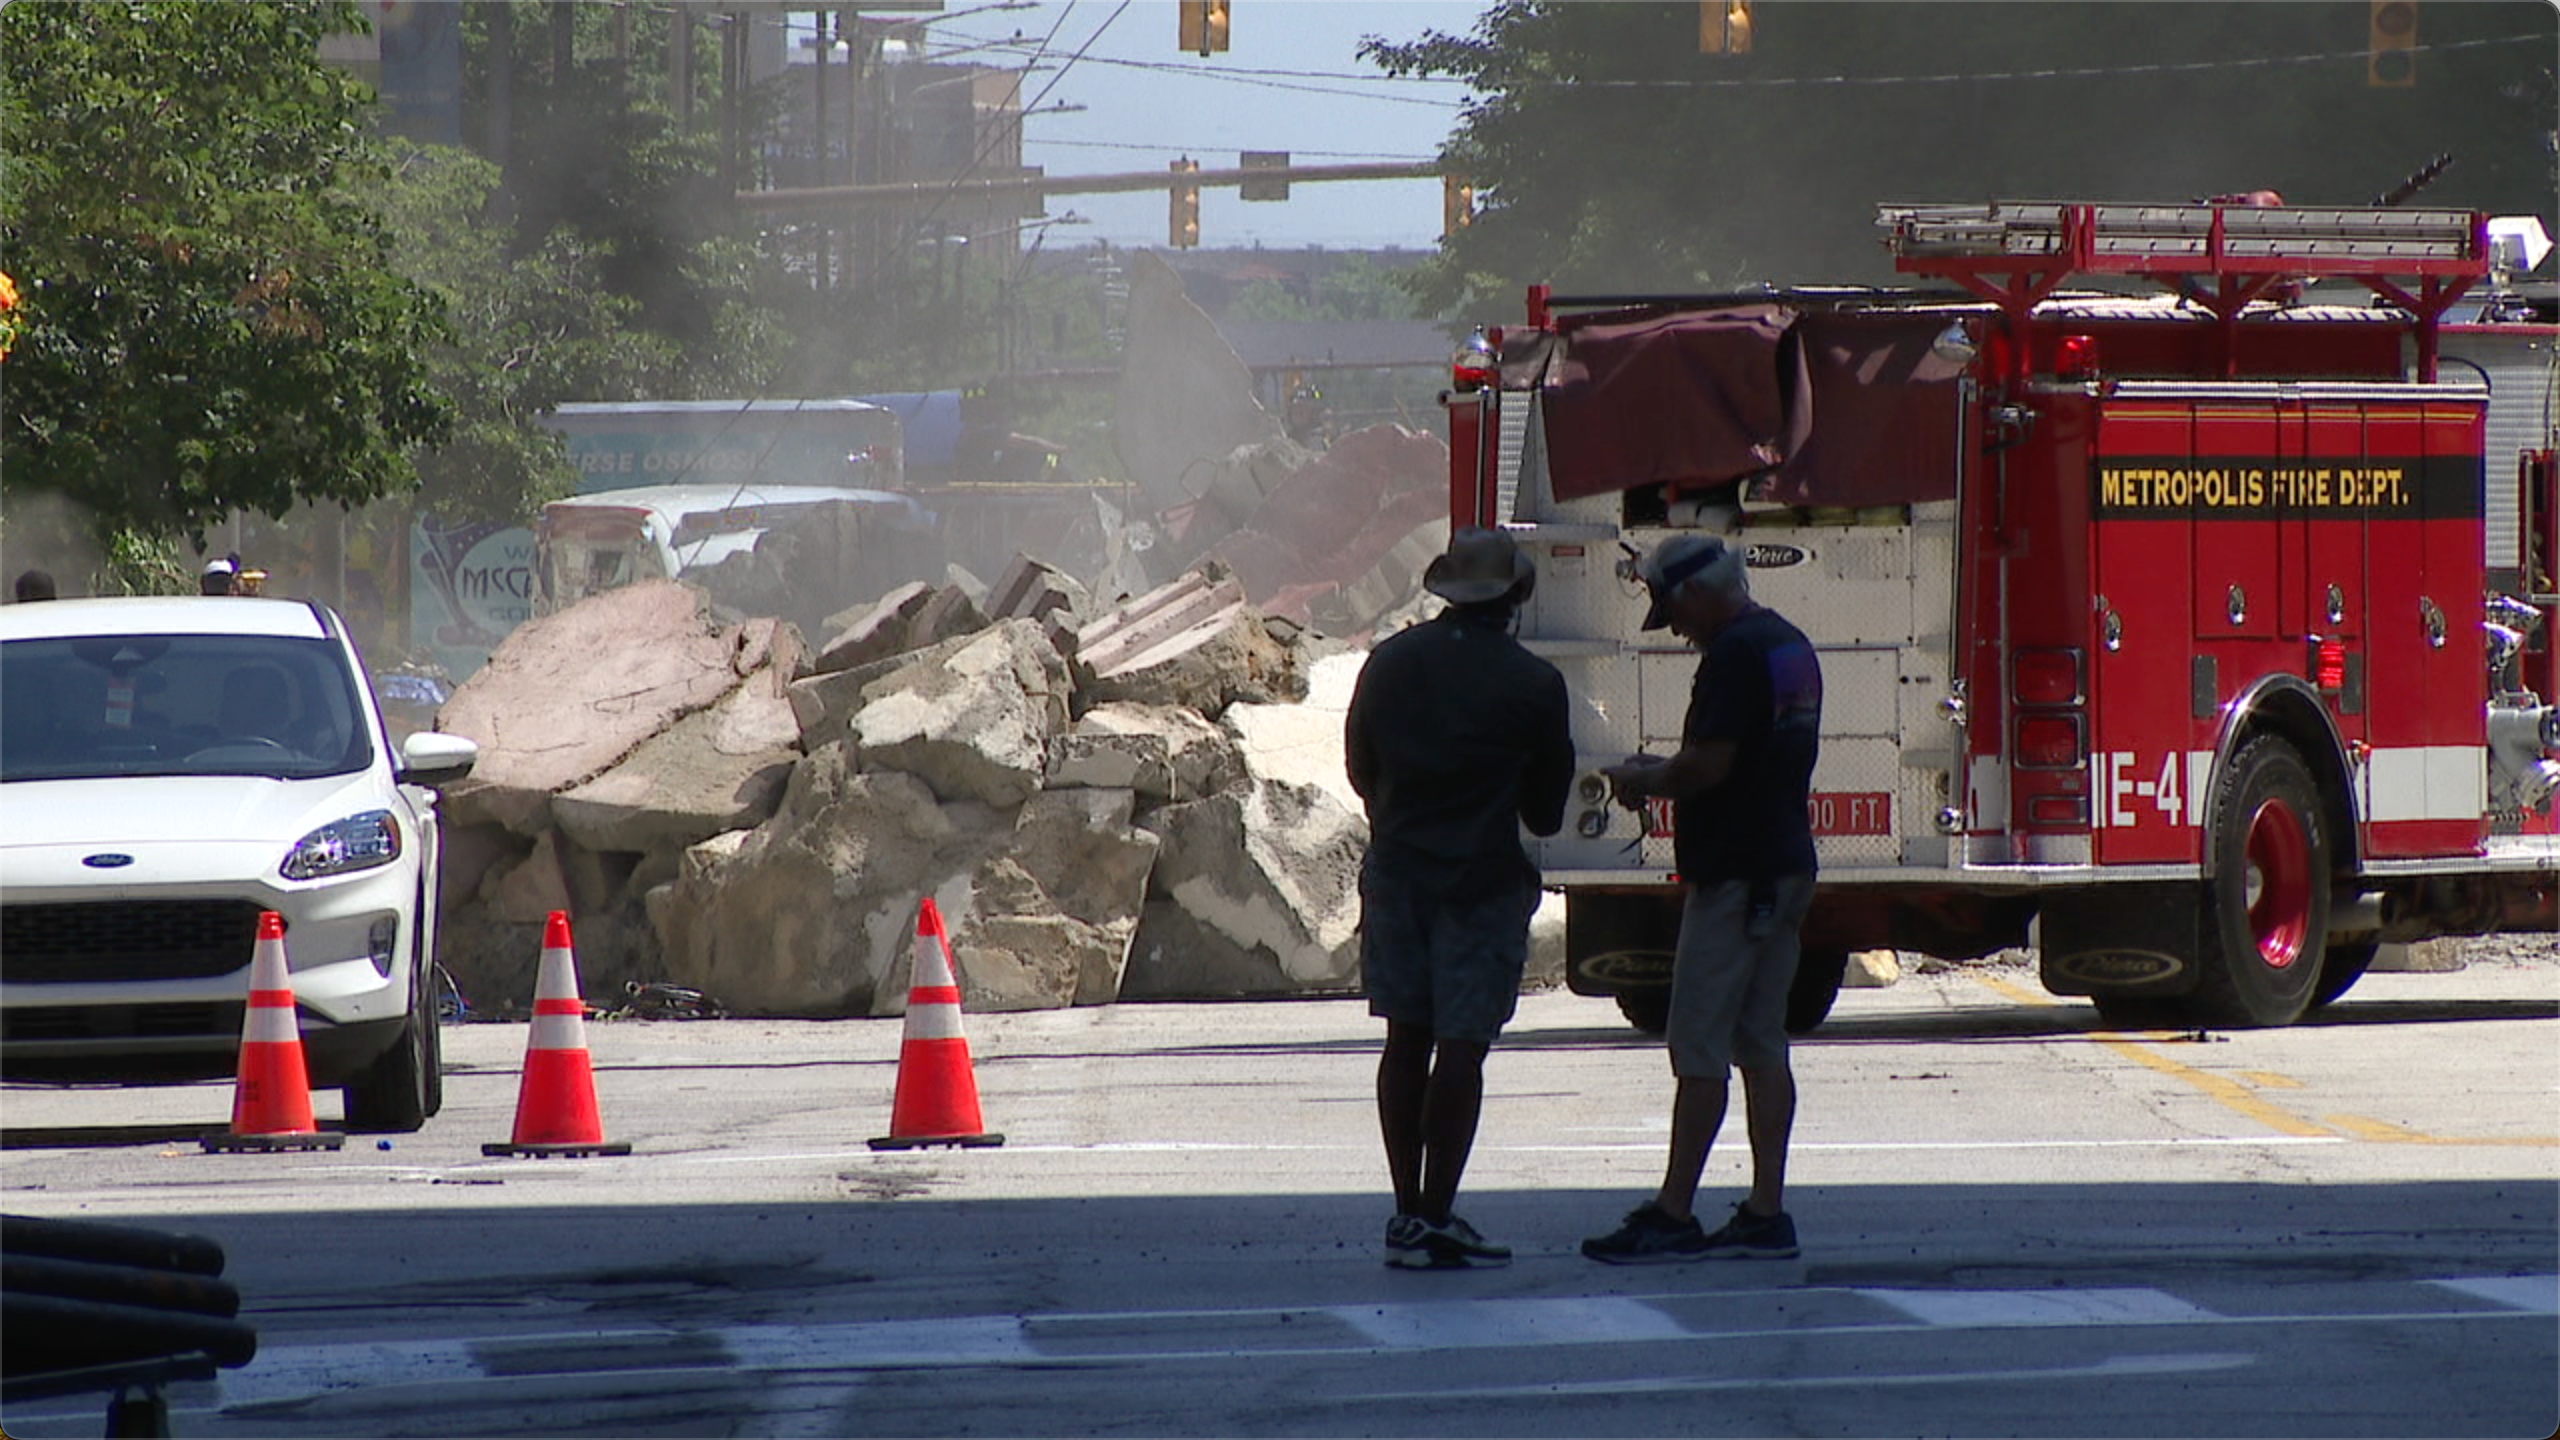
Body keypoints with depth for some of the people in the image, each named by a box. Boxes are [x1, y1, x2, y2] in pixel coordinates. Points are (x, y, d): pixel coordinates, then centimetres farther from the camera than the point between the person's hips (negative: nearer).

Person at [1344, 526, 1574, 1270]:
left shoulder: (1389, 663, 3)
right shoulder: (1532, 684, -9)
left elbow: (1360, 769, 13)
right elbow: (1547, 806, 0)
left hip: (1396, 869, 4)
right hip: (1483, 878, -4)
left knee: (1406, 1042, 11)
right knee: (1461, 1048, -2)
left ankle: (1407, 1212, 14)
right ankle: (1435, 1218, -5)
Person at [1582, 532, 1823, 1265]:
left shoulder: (1735, 654, -16)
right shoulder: (1789, 644, 15)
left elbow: (1709, 766, -22)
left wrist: (1642, 780, -3)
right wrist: (1665, 771, 19)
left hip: (1733, 874, -10)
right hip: (1787, 866, 10)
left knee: (1699, 1050, -7)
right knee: (1761, 1045, 10)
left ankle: (1673, 1216, -7)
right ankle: (1766, 1211, 9)